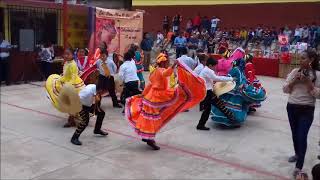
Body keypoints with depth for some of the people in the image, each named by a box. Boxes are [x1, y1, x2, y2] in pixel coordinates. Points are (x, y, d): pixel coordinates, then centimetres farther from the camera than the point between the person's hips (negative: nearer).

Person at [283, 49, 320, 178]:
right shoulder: (295, 71, 2)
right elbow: (285, 89, 2)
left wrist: (308, 82, -18)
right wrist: (295, 80, -13)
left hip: (307, 110, -4)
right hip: (292, 107, 4)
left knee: (302, 137, -8)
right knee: (295, 134, 18)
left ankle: (299, 167, -2)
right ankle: (297, 154, 42)